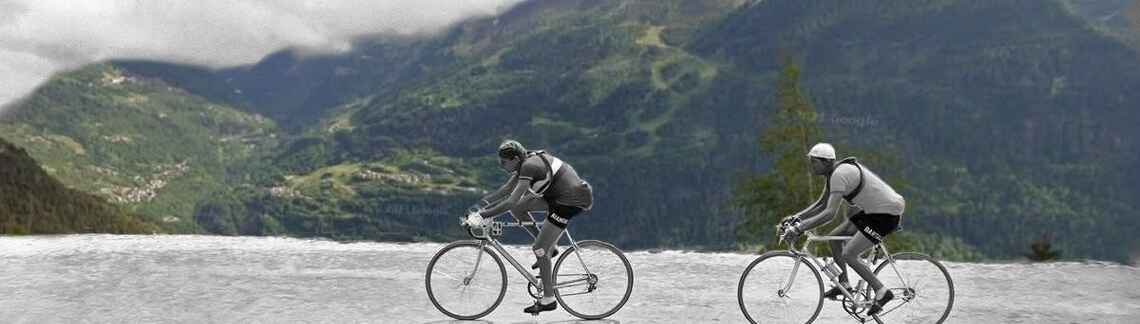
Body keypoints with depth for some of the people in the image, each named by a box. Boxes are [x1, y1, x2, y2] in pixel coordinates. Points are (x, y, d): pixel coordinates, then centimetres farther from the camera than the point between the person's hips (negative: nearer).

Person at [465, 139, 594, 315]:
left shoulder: (529, 166, -22)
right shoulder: (527, 161, 6)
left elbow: (511, 201, -29)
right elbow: (507, 189, 14)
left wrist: (483, 215, -26)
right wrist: (481, 204, 8)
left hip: (571, 202, -9)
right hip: (558, 195, 9)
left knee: (539, 249, -6)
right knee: (517, 208, 6)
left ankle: (548, 300, 5)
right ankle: (547, 248, 14)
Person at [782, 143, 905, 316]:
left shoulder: (840, 174, -24)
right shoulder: (834, 172, 7)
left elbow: (830, 213, -33)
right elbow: (821, 204, 15)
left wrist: (800, 227, -34)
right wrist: (795, 217, 3)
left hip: (887, 214, -10)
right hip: (872, 210, 10)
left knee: (848, 255, -12)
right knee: (834, 237, 10)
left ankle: (881, 291, -4)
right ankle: (844, 284, 17)